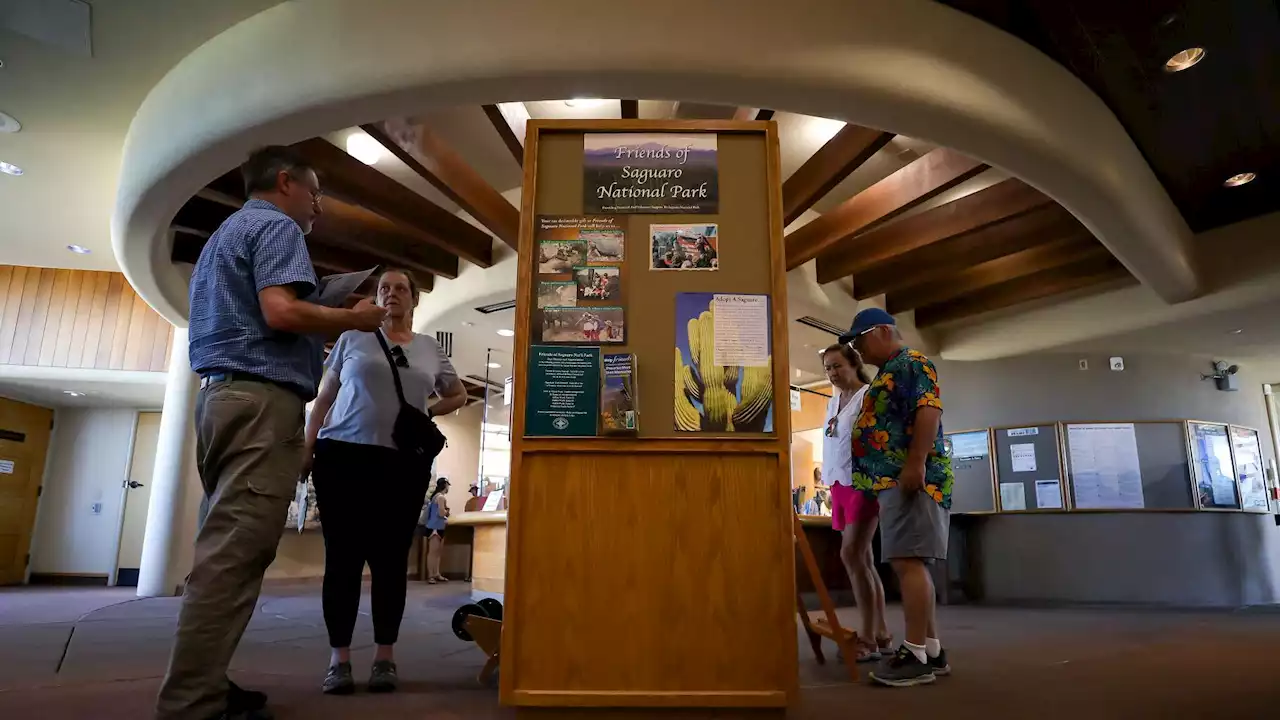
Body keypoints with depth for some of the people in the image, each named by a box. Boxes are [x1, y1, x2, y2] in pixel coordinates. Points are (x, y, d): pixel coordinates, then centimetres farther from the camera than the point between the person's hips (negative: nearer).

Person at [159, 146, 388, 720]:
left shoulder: (222, 235, 28)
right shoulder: (276, 227, -2)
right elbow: (281, 310, -18)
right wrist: (355, 318, -4)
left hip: (220, 394, 10)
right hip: (261, 399, -10)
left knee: (224, 550, 10)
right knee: (233, 556, -11)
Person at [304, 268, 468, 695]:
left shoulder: (430, 349, 13)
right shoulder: (352, 338, 9)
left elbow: (459, 395, 24)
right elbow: (325, 397, 11)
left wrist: (428, 413, 7)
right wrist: (307, 450, 4)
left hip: (405, 465, 1)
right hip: (343, 456, -1)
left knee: (390, 560, 4)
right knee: (343, 557, 0)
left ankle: (385, 657, 13)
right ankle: (339, 658, 9)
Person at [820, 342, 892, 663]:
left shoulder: (869, 395, -6)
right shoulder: (832, 403, 17)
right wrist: (830, 483, 15)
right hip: (840, 484, 7)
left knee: (851, 555, -13)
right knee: (863, 559, 7)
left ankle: (868, 639, -7)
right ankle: (881, 635, 14)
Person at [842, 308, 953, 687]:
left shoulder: (912, 362, -2)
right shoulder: (887, 374, 26)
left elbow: (929, 410, -17)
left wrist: (916, 463, -26)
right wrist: (875, 483, 25)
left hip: (911, 478, -10)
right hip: (893, 481, 10)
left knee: (908, 561, -13)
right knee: (909, 563, 9)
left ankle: (915, 655, -10)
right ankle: (932, 650, 14)